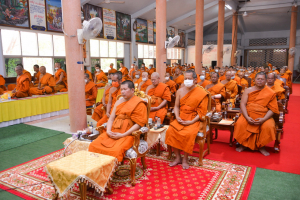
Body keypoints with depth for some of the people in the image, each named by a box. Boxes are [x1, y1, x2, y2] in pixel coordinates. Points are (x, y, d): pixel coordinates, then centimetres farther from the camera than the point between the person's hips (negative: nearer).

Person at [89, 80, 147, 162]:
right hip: (112, 133, 6)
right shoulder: (119, 102, 19)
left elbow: (139, 124, -9)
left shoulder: (139, 104, -2)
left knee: (116, 151, -31)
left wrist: (123, 135, -15)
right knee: (93, 145, -13)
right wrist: (108, 130, -2)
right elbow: (111, 118, 17)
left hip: (127, 134, -6)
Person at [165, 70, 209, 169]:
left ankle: (185, 159, -8)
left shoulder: (202, 93, -6)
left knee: (188, 134, -32)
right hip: (180, 119, 4)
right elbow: (176, 106, 12)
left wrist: (191, 122, -18)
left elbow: (202, 112, -8)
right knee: (170, 131, -21)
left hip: (194, 120, -4)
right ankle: (178, 157, -4)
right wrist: (177, 117, -7)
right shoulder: (180, 91, 8)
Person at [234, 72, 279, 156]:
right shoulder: (248, 90, 5)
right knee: (240, 124, -27)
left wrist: (263, 119, -19)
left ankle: (261, 146, -5)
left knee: (268, 127, -30)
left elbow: (272, 109, -3)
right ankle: (243, 144, -4)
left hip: (264, 117, -1)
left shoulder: (271, 93, 1)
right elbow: (243, 104, -3)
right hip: (248, 115, 1)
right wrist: (247, 117, -17)